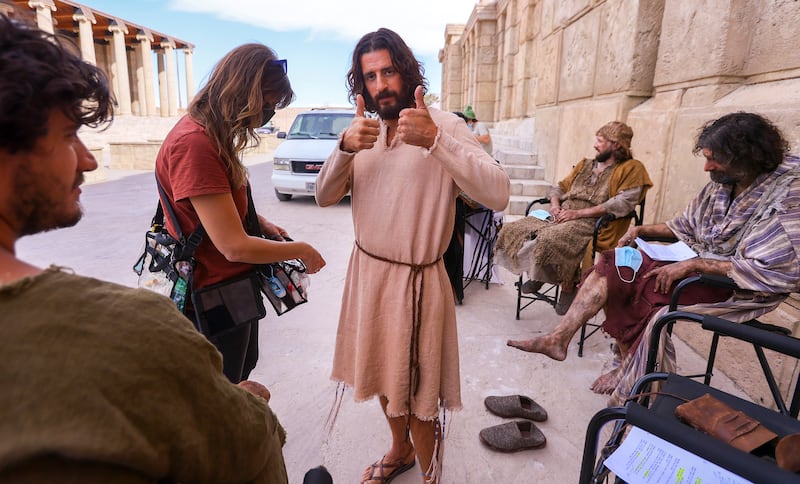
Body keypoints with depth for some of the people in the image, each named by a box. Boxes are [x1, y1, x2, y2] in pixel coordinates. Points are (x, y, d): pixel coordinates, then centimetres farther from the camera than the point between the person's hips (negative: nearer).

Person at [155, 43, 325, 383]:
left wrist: (260, 222, -1)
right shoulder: (194, 144, -28)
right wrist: (302, 250, -15)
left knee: (243, 369, 29)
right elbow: (234, 247, -29)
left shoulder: (212, 135, 3)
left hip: (235, 290, 10)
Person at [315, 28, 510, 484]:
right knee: (384, 377, 22)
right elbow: (324, 197, 0)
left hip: (416, 280, -6)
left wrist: (435, 139, -36)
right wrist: (345, 148, -17)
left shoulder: (445, 125, -12)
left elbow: (498, 193, -26)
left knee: (419, 398, 5)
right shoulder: (366, 132, 8)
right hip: (367, 270, 6)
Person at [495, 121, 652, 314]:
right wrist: (555, 205, 1)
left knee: (550, 240, -37)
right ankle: (537, 275, 8)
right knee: (514, 229, -11)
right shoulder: (585, 164, 23)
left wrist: (578, 213, -17)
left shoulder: (631, 168, 3)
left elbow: (622, 203, -12)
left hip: (591, 223, -7)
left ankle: (568, 286, -13)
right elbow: (560, 187, 26)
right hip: (561, 217, 7)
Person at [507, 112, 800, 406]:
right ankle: (559, 338, -10)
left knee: (647, 289, -27)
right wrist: (641, 230, -1)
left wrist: (693, 265, -25)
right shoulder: (722, 183, 3)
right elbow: (686, 225, 15)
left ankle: (631, 375, 0)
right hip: (698, 264, 8)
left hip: (741, 290, -7)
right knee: (613, 267, -7)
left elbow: (770, 271, -26)